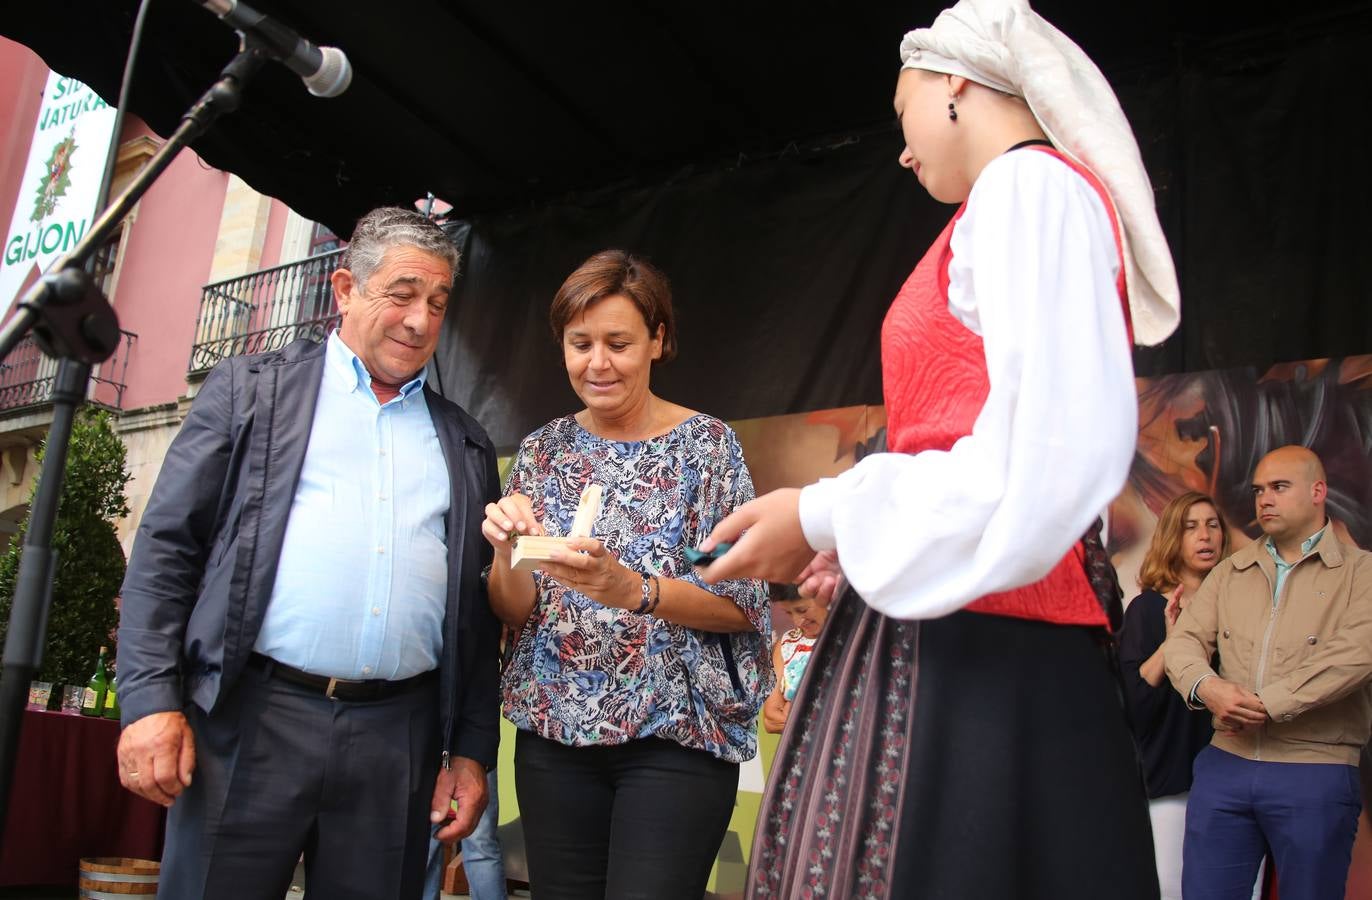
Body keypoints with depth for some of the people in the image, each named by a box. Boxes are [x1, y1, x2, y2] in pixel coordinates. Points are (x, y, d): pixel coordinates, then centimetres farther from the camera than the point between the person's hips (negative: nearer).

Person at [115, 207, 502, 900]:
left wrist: (471, 750, 8)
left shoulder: (465, 443, 14)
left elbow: (478, 609, 13)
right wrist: (150, 701, -6)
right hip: (252, 719, -2)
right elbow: (166, 547, 2)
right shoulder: (251, 389, 7)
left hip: (400, 736, 2)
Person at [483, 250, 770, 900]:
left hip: (674, 735, -3)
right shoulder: (544, 449, 6)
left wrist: (634, 589, -26)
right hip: (555, 732, 3)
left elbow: (739, 605, -9)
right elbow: (512, 613, 4)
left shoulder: (706, 444, -3)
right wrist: (506, 552, -18)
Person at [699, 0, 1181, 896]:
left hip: (984, 650, -9)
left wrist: (828, 519, -11)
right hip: (963, 631, 9)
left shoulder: (1028, 185, -6)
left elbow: (1059, 452, -20)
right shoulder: (1022, 198, 22)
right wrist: (859, 533, 20)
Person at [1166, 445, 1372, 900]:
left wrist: (1265, 705, -17)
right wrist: (1206, 687, -16)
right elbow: (1184, 639, 5)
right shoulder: (1230, 573, 14)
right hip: (1224, 764, 4)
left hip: (1316, 772, -3)